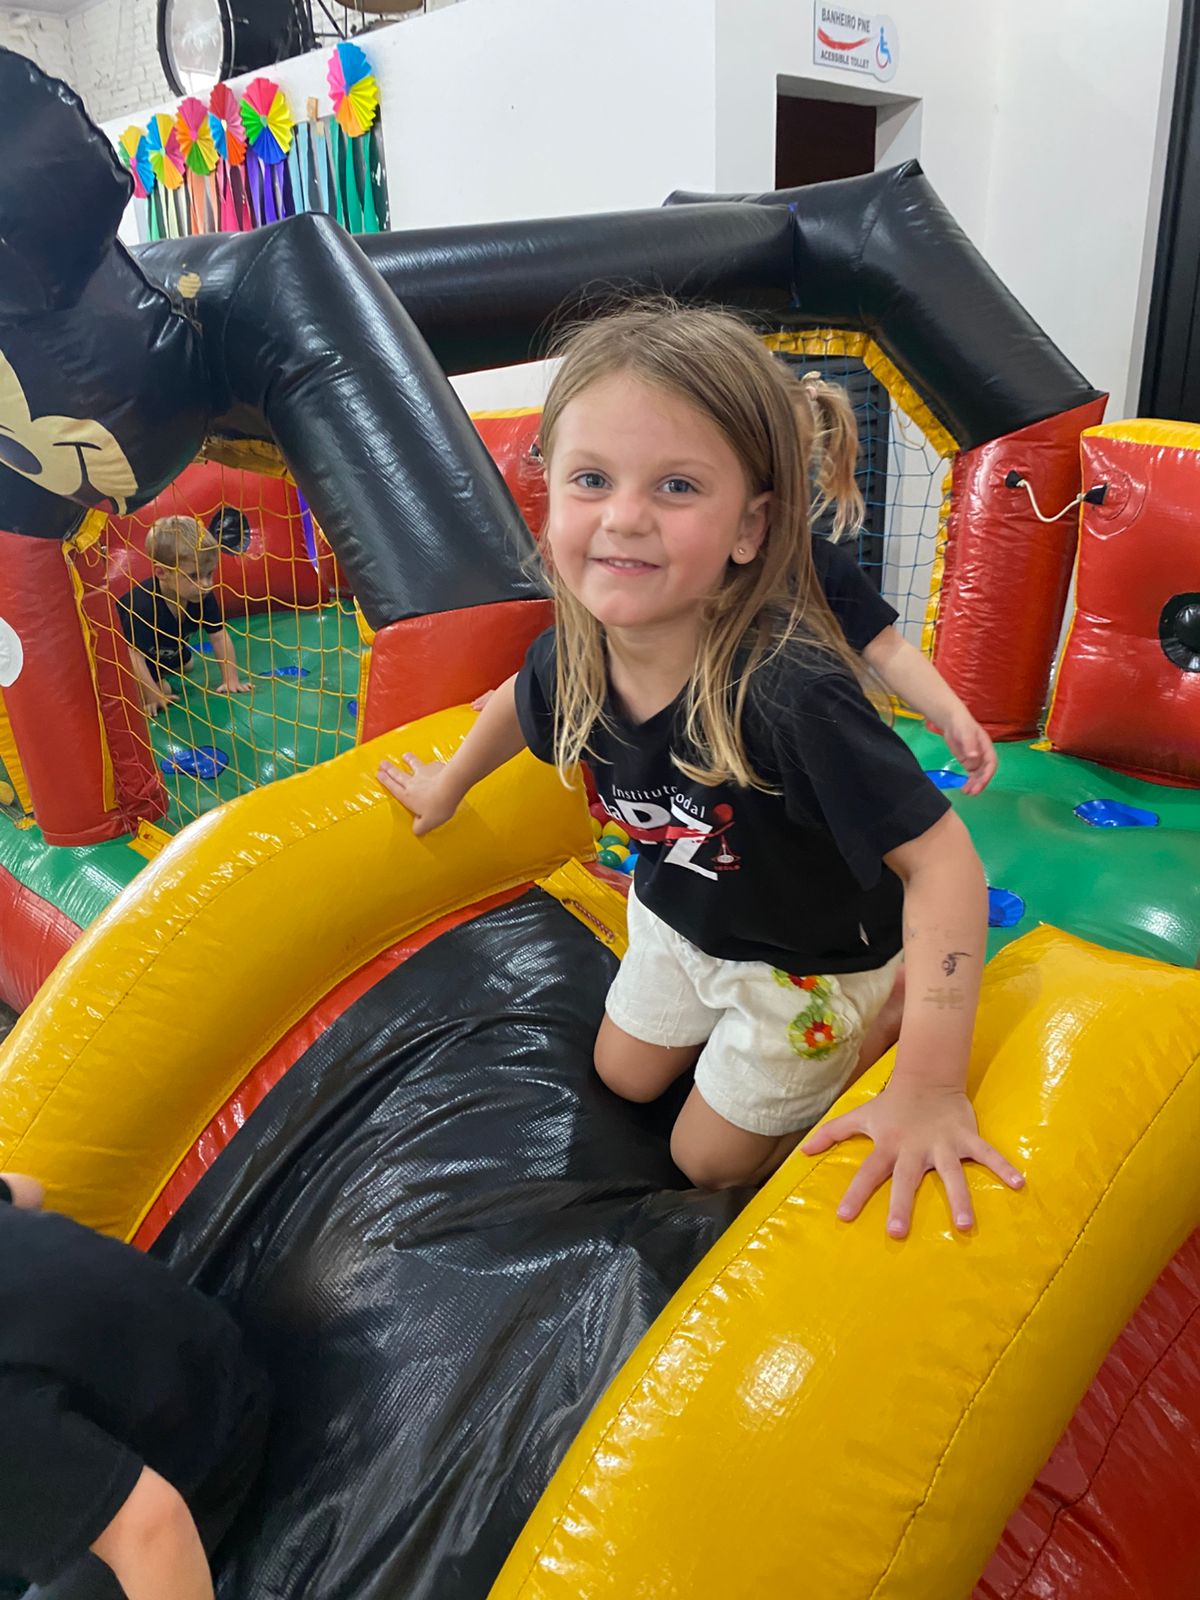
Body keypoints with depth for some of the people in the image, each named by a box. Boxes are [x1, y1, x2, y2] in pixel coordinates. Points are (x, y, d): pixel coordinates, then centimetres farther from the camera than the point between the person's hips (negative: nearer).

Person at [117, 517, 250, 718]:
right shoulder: (142, 605, -43)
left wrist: (231, 679, -24)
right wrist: (153, 695, -41)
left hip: (169, 650, 6)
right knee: (163, 689, -17)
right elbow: (135, 653, -40)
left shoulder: (203, 596, -27)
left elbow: (220, 636, -20)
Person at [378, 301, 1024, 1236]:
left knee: (712, 1159, 17)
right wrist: (450, 784, 20)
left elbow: (942, 861, -38)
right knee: (625, 1076, 27)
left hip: (810, 960, -5)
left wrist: (928, 1088, -41)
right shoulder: (574, 655, -23)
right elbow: (520, 703, 3)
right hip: (677, 919, 5)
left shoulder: (789, 693, -43)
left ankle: (867, 1031, 34)